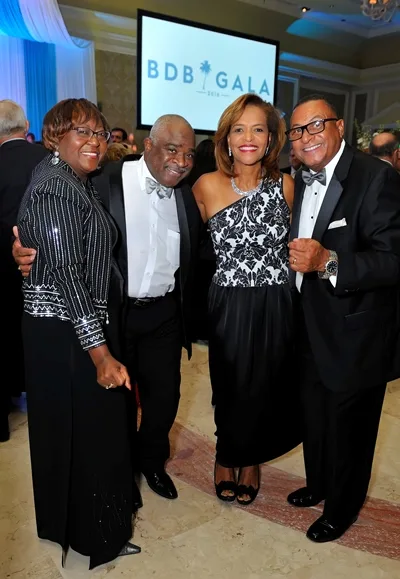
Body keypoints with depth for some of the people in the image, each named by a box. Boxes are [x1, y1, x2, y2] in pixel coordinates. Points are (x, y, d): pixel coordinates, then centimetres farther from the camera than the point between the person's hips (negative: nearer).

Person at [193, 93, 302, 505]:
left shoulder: (285, 185, -1)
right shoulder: (207, 186, -7)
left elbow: (291, 243, 11)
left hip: (276, 307, 2)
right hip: (229, 307, -1)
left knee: (267, 390, 14)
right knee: (231, 390, 12)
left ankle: (250, 460, 42)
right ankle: (227, 458, 41)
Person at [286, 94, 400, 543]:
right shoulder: (302, 181, 7)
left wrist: (328, 262, -33)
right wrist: (301, 259, -2)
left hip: (353, 335, -7)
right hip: (310, 329, 7)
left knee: (347, 426, 13)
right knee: (314, 416, 24)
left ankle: (341, 509, 39)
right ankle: (317, 484, 50)